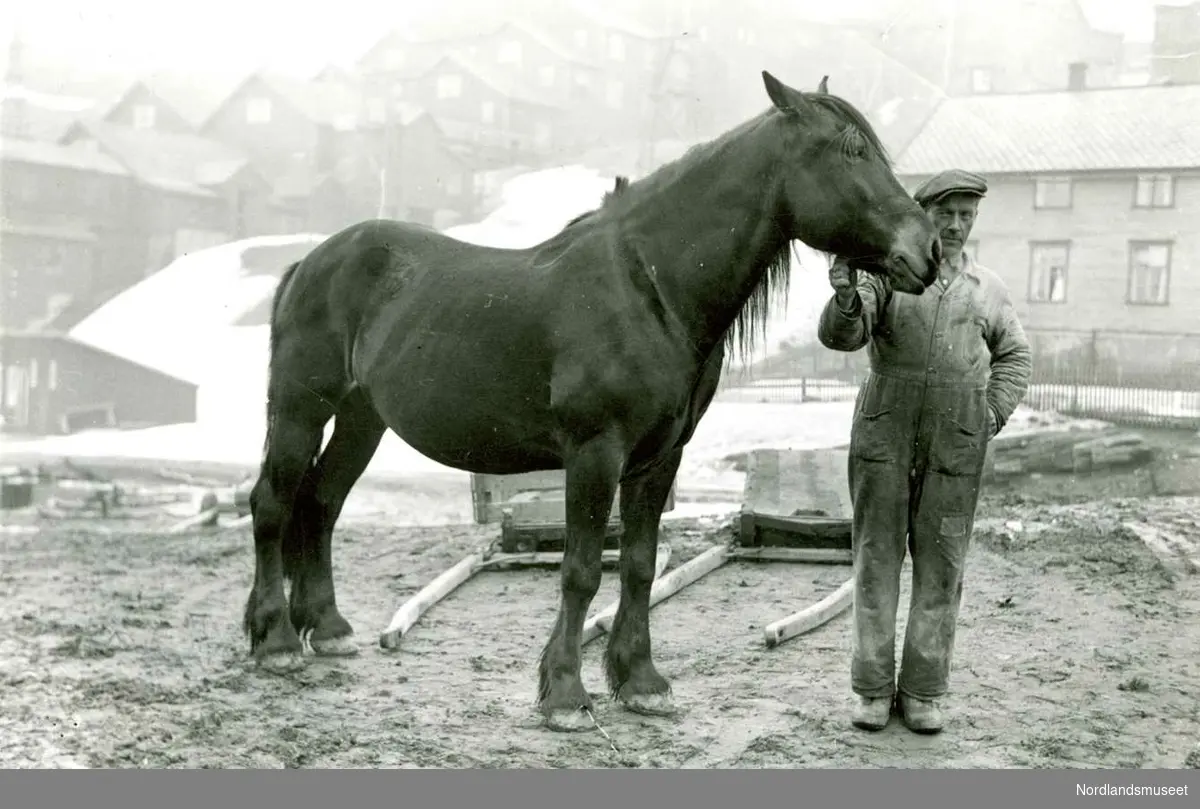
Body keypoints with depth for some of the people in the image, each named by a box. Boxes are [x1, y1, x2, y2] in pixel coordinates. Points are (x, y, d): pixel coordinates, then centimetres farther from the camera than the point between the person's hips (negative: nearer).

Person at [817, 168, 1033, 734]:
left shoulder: (986, 289, 8)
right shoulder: (886, 272, 0)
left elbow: (1014, 355, 21)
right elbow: (840, 335, -13)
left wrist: (995, 413, 7)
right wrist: (847, 299, -34)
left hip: (956, 441, 2)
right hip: (885, 433, -2)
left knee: (940, 564, 4)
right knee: (876, 557, 3)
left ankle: (922, 690, 14)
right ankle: (873, 688, 12)